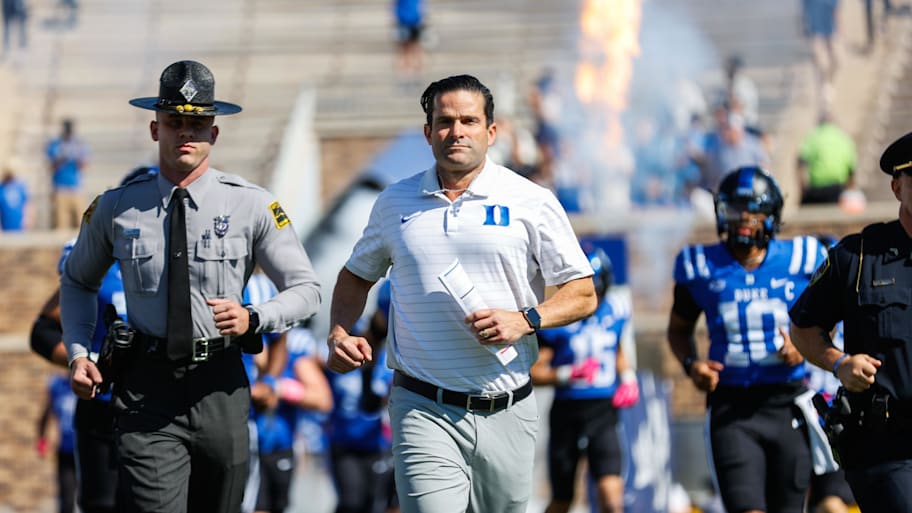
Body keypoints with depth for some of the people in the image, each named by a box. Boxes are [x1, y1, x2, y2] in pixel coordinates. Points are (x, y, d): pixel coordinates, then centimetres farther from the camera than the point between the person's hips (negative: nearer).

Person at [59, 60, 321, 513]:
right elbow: (78, 281, 20)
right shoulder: (117, 208, 3)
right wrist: (77, 353, 4)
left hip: (220, 389, 1)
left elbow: (305, 289, 2)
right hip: (146, 392, -1)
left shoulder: (252, 206, -1)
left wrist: (253, 318, -18)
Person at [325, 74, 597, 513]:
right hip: (423, 410, -1)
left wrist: (525, 321, -14)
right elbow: (356, 277, 24)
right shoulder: (395, 202, 9)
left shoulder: (531, 202, 2)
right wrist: (339, 336, 5)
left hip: (505, 412, 1)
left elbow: (582, 295, 3)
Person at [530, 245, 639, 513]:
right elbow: (533, 372, -9)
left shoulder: (616, 310, 3)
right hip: (568, 413, -2)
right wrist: (568, 374, -24)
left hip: (604, 413, 2)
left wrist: (628, 378, 7)